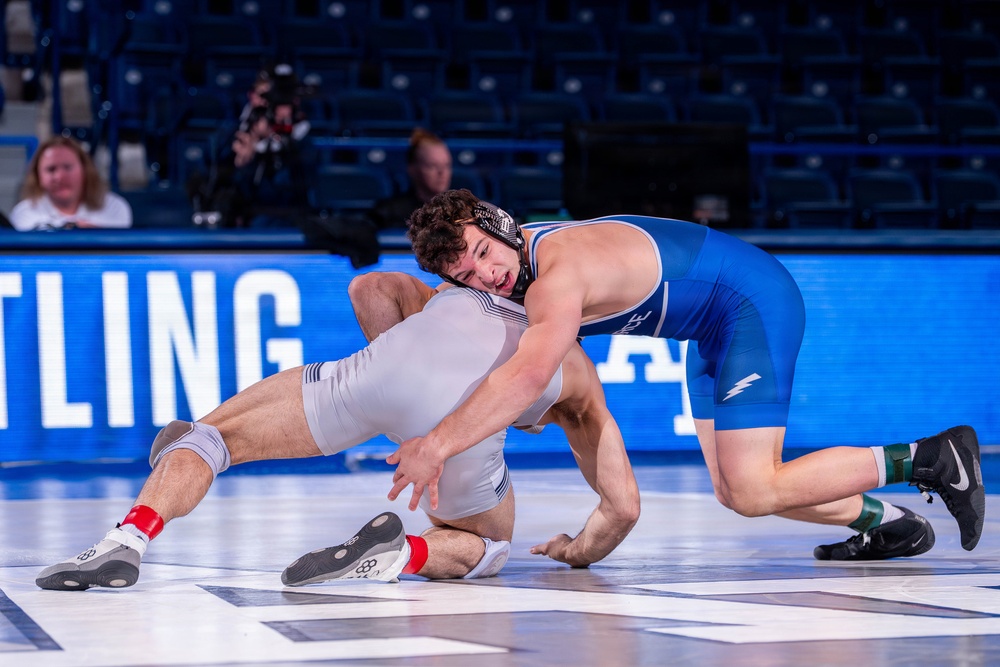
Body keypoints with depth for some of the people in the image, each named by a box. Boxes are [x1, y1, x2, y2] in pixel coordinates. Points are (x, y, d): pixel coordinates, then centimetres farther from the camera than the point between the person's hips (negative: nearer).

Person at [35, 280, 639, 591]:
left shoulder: (455, 299, 45)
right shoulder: (583, 384, 39)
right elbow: (624, 506, 30)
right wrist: (578, 553, 48)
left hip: (394, 361, 1)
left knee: (214, 435, 16)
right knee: (487, 547, 28)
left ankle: (128, 540, -12)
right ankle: (400, 556, -6)